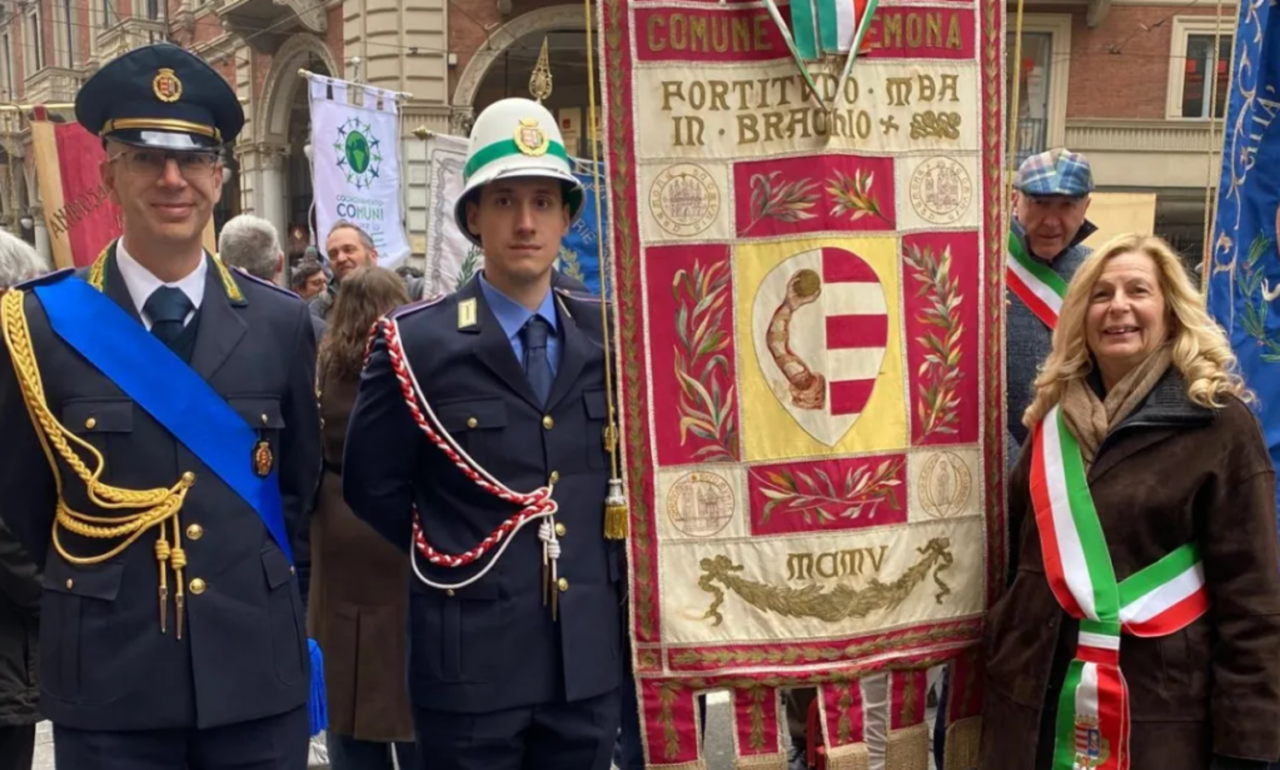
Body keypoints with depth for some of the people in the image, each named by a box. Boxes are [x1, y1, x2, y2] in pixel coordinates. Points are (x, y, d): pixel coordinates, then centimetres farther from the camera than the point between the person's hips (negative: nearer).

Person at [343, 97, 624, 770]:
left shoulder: (607, 336, 5)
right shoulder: (417, 342, -6)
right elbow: (371, 486, -1)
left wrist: (601, 560, 3)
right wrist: (453, 557, 3)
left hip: (588, 655, 4)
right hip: (471, 659, -3)